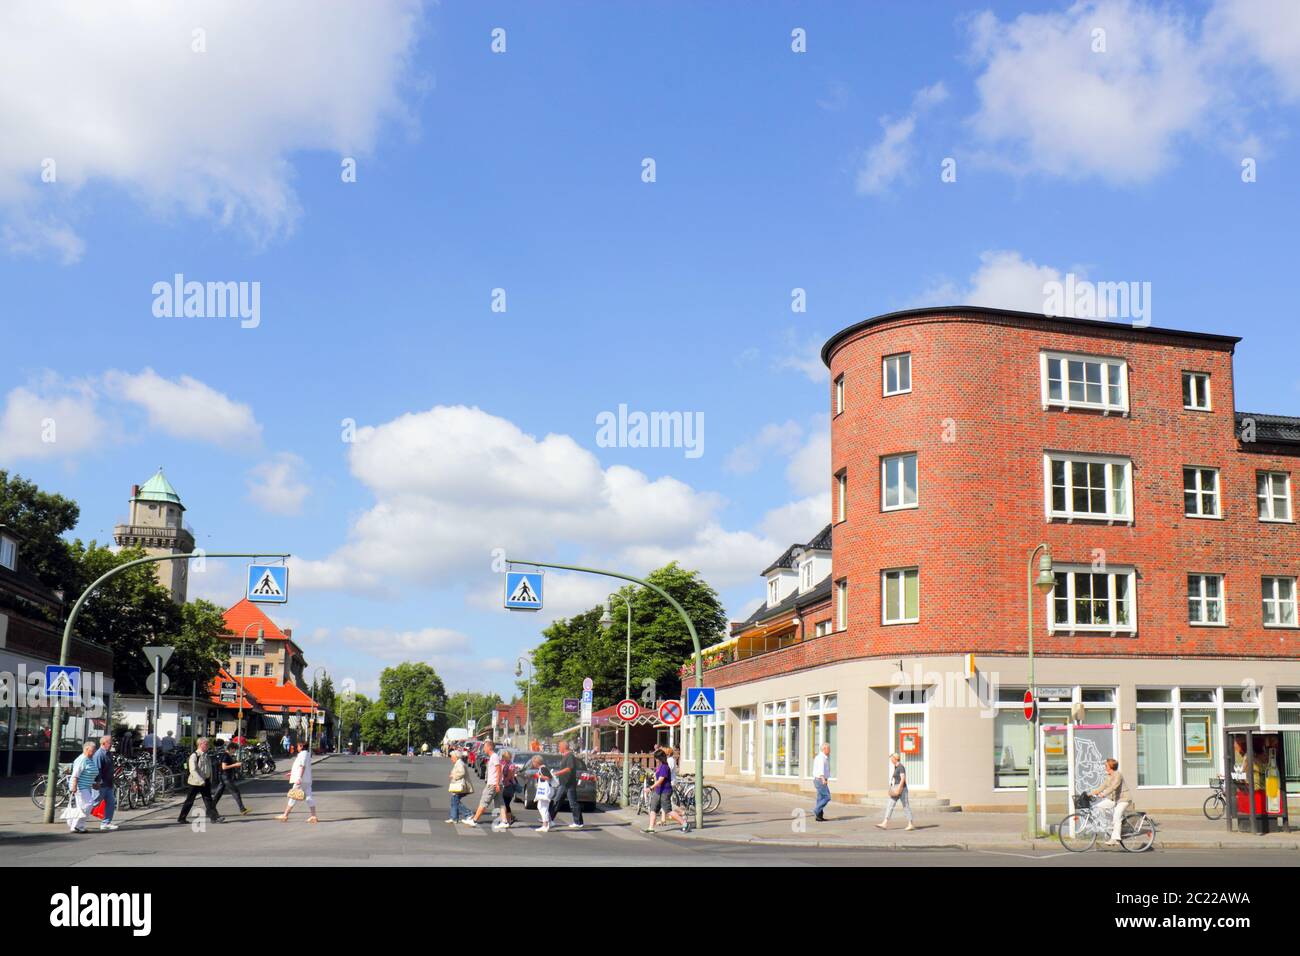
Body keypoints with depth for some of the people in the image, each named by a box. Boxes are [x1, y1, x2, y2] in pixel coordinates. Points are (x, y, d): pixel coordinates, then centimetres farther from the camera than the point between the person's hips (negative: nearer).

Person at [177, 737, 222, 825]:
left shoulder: (206, 755, 11)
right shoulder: (194, 756, -13)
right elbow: (193, 770, -21)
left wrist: (210, 781, 15)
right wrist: (201, 781, -25)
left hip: (206, 781, 7)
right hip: (196, 782, -7)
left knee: (208, 800, 3)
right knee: (189, 801, 3)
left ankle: (214, 817, 2)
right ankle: (181, 818, 12)